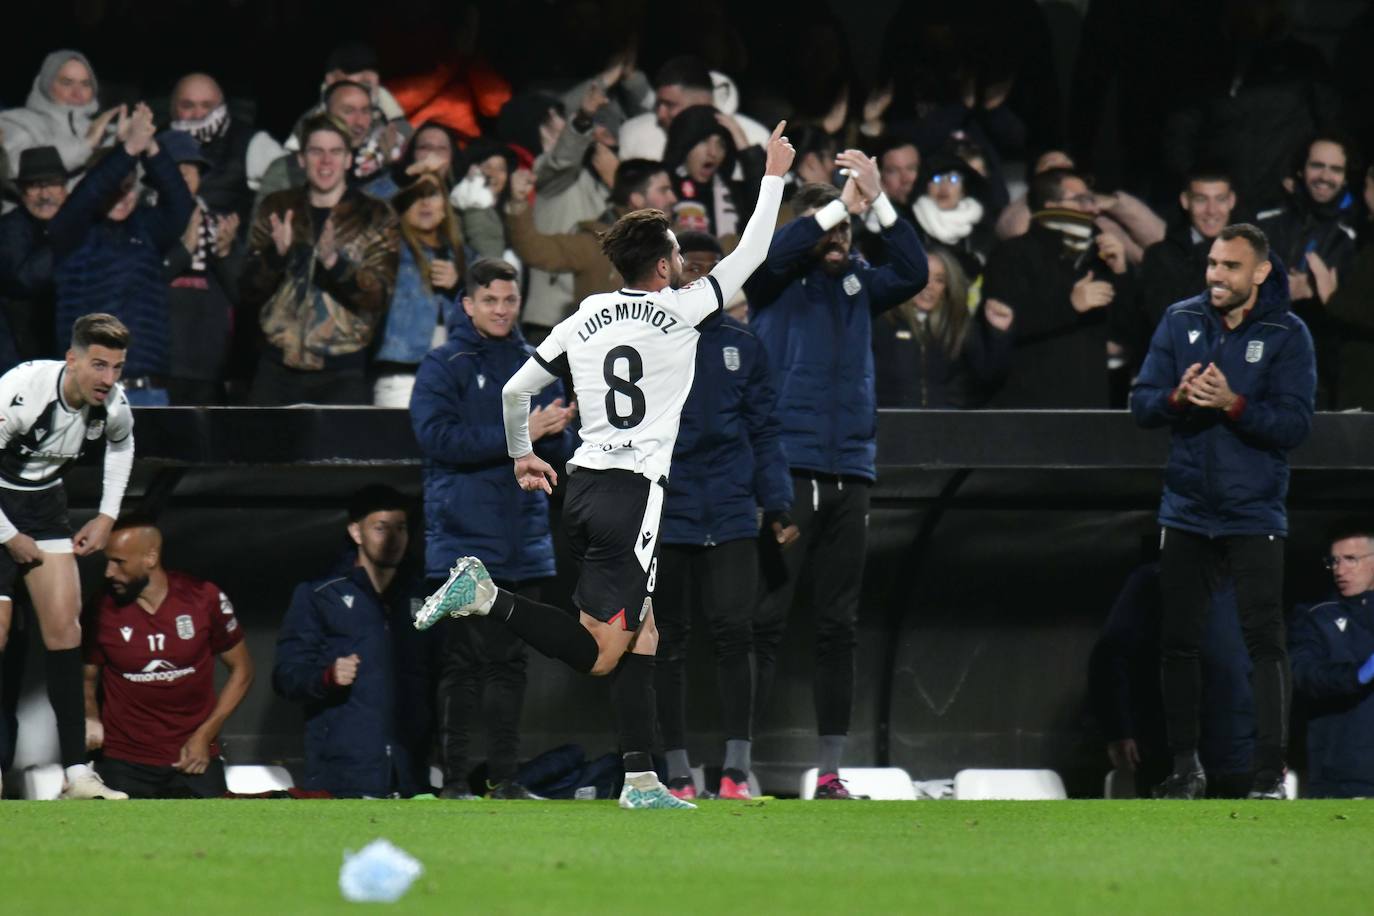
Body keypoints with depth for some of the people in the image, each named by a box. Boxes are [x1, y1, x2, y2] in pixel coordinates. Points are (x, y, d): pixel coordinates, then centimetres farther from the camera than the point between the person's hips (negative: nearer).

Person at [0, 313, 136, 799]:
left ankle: (76, 772, -2)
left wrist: (107, 516, 9)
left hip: (44, 503, 5)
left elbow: (121, 444, 16)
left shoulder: (113, 405, -11)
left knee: (64, 626, -4)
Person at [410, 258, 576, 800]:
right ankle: (454, 779, -4)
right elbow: (439, 437, -16)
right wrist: (517, 434, -19)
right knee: (464, 663, -6)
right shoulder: (444, 367, -2)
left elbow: (564, 450, 14)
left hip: (524, 541, 5)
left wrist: (555, 430, -11)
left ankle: (505, 777, 12)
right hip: (464, 539, -5)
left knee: (510, 662, 8)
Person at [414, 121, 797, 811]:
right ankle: (487, 597, -24)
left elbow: (514, 390, 13)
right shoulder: (679, 311, -4)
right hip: (633, 491, -7)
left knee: (641, 637, 12)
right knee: (600, 651, -9)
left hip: (583, 487, 7)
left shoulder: (584, 320, 10)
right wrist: (774, 177, 19)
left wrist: (520, 456, 31)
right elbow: (749, 256, 7)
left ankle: (641, 780, 7)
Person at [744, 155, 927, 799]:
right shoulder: (776, 281, 4)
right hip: (785, 469, -4)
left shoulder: (858, 282, 14)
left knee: (839, 626, 6)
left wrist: (877, 200, -9)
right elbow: (774, 251, -16)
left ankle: (829, 770, 9)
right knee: (765, 619, -7)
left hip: (849, 473, 4)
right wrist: (843, 203, -15)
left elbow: (913, 273, 0)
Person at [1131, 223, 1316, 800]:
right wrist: (1178, 396, -20)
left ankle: (1271, 773, -5)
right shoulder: (1180, 322, 3)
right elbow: (1142, 403, 2)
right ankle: (1186, 766, 17)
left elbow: (1295, 424, -12)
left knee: (1264, 639, -8)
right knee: (1178, 640, 7)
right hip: (1187, 511, 4)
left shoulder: (1287, 335, -6)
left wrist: (1233, 404, -26)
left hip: (1253, 514, -4)